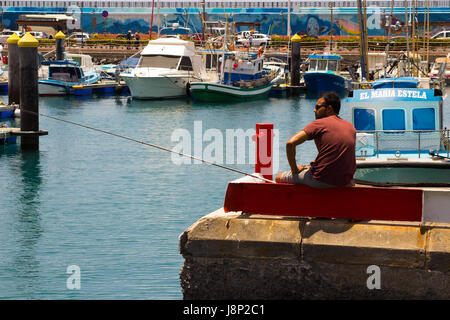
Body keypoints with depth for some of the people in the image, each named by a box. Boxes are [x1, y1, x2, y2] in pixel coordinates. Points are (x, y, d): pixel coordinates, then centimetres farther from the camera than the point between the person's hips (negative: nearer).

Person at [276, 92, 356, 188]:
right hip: (346, 182, 6)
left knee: (279, 177, 13)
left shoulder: (319, 123, -6)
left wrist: (294, 169, -2)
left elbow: (290, 143, -14)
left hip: (322, 181, -6)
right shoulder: (351, 127, 10)